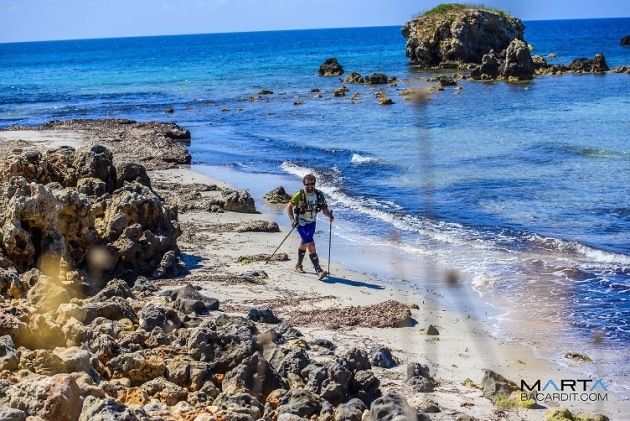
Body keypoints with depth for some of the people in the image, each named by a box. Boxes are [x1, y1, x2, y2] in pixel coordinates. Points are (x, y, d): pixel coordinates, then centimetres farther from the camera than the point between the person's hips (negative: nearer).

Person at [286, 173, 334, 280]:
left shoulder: (319, 194, -6)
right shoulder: (300, 195, -18)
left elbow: (324, 208, 0)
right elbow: (289, 206, -9)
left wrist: (329, 215, -20)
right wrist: (292, 220, -18)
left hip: (312, 223, 5)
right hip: (301, 223, -5)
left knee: (304, 244, 22)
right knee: (311, 245, -17)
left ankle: (298, 266, 41)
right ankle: (319, 271, -23)